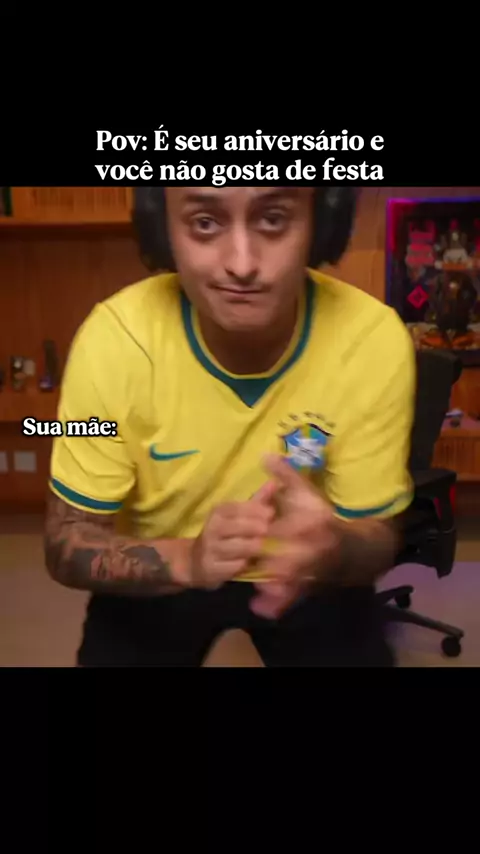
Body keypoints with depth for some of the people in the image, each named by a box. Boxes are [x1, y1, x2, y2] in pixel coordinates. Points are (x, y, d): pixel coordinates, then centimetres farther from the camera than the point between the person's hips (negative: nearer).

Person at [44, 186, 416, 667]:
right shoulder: (115, 337, -28)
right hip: (157, 580, 0)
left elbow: (378, 535, -16)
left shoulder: (374, 339, -27)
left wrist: (337, 549, -40)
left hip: (308, 580, 1)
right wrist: (186, 556, -40)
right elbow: (66, 543, -20)